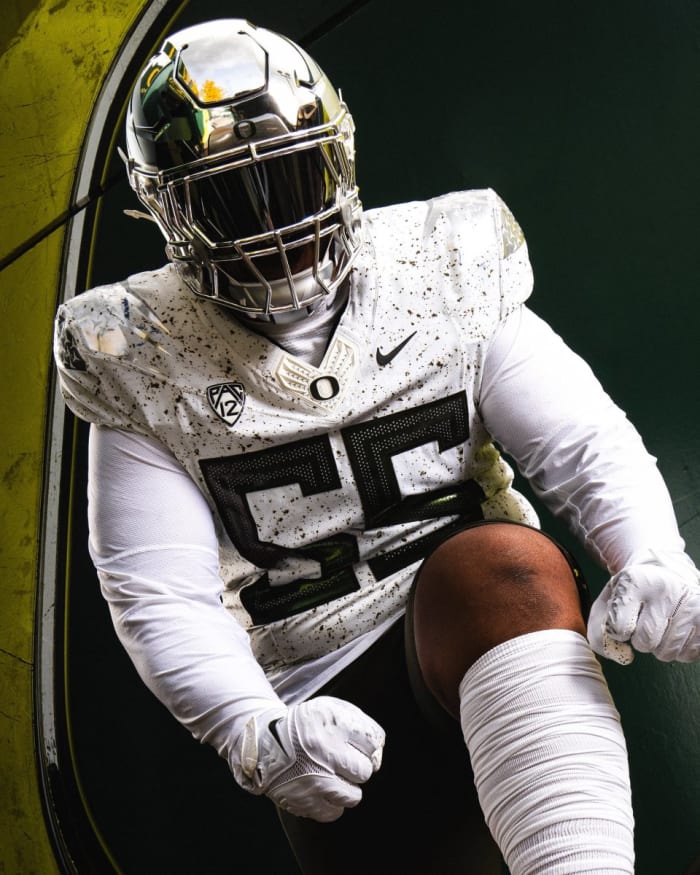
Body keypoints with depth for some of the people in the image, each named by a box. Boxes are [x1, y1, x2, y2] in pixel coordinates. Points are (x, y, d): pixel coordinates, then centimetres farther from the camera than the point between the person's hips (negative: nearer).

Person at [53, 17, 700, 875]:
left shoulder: (443, 279, 3)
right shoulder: (148, 370, -1)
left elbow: (585, 442, -3)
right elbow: (161, 596, -7)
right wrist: (254, 731, -24)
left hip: (489, 615, 0)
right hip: (330, 713, 1)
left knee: (502, 561, -31)